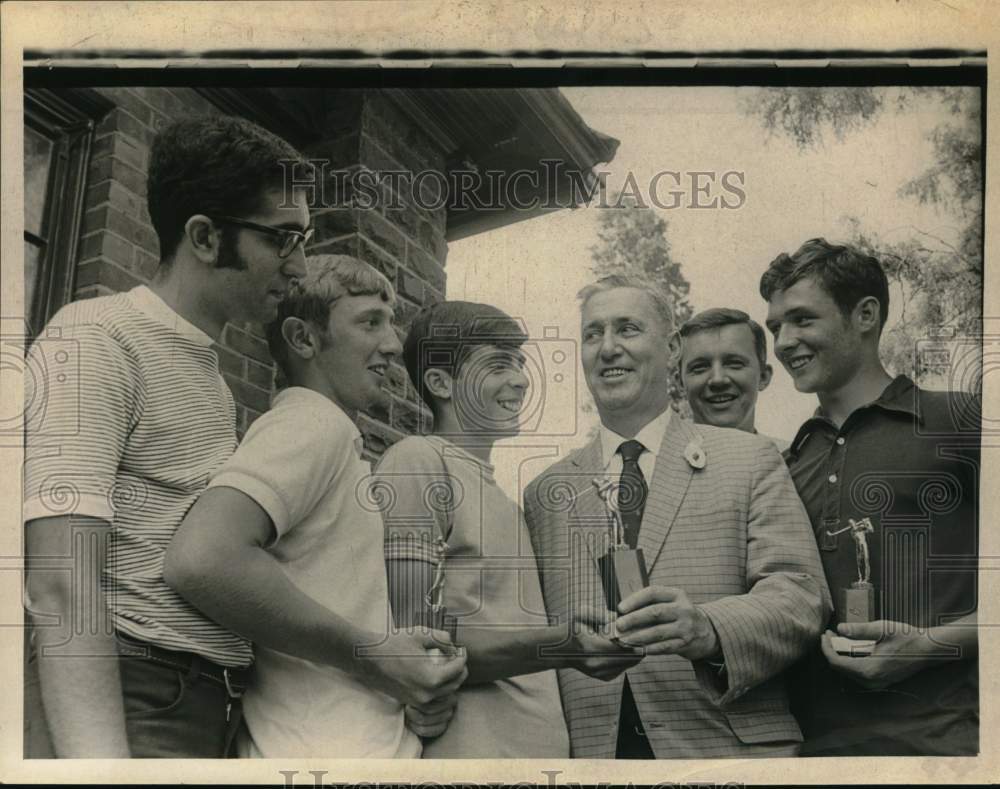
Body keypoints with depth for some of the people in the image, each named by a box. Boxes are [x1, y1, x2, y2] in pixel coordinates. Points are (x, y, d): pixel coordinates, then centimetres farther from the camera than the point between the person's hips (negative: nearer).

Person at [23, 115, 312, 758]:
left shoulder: (212, 370, 16)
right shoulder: (95, 338, -11)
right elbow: (62, 584, -20)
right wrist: (100, 762, -29)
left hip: (222, 702, 8)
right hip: (135, 702, -8)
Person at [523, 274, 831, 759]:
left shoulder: (750, 460, 0)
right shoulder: (545, 492, 7)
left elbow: (801, 594, -8)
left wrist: (708, 630, -26)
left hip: (729, 747, -1)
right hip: (589, 751, 2)